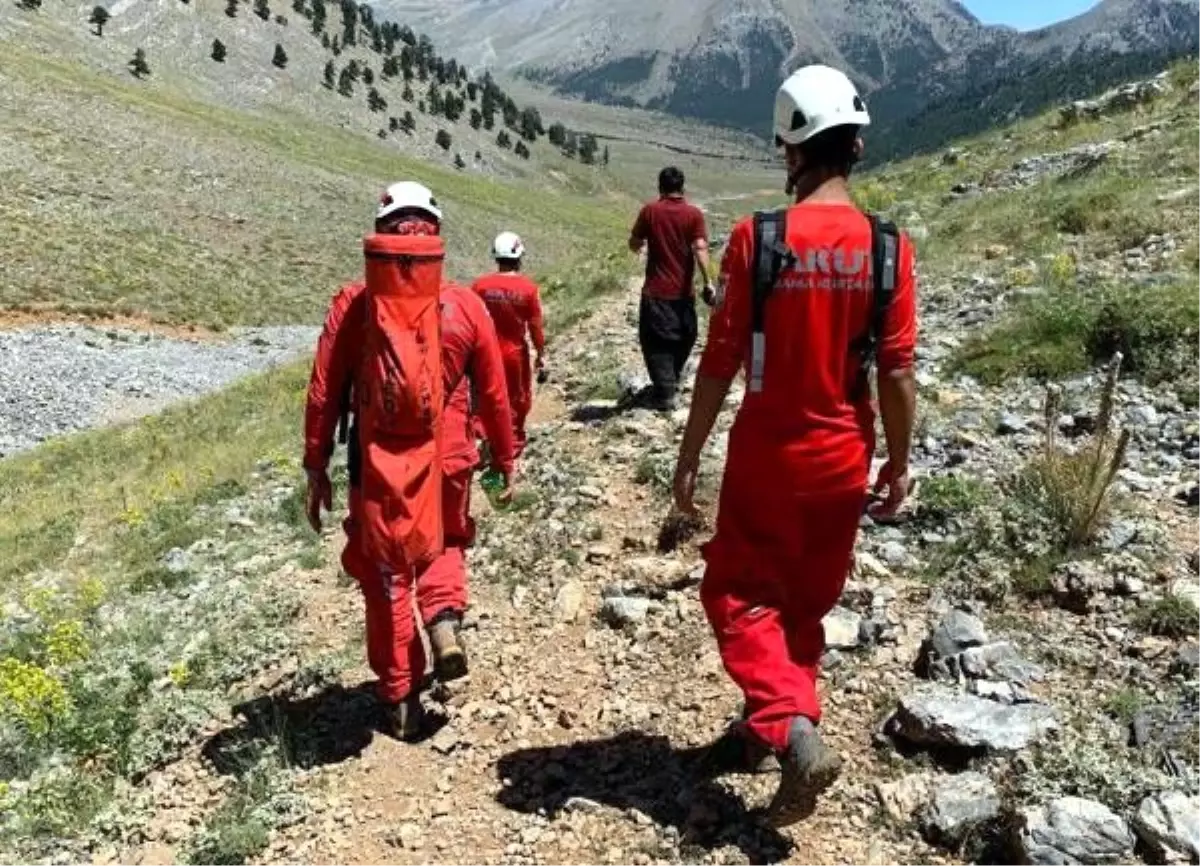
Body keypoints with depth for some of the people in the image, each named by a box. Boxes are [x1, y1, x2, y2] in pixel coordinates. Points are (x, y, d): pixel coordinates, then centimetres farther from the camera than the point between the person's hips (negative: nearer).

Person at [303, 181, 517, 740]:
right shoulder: (467, 306, -5)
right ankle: (445, 620, 3)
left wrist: (316, 467, 6)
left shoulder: (353, 305, -7)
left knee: (385, 578, 16)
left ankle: (400, 699, 22)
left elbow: (323, 394, -5)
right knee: (445, 543, 29)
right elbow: (493, 395, 2)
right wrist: (505, 458, 15)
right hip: (447, 463, 1)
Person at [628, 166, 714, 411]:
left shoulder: (650, 211, -3)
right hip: (683, 292, 2)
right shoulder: (694, 214, -3)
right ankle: (671, 382, 36)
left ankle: (665, 394, -6)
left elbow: (634, 245, 5)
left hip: (655, 291, -1)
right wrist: (708, 282, -11)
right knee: (682, 339, 20)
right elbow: (700, 249, -12)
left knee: (657, 342, 2)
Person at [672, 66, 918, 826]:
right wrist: (899, 462, 9)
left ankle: (791, 731, -4)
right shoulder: (889, 248, -8)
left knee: (740, 593, 13)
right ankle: (779, 721, 37)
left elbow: (721, 362, -12)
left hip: (766, 454, -3)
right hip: (844, 459, 3)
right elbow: (897, 371, -5)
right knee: (807, 603, 20)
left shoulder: (757, 239, -15)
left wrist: (689, 456, -2)